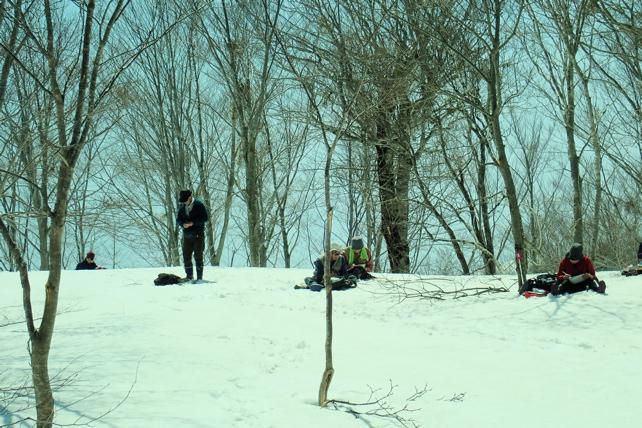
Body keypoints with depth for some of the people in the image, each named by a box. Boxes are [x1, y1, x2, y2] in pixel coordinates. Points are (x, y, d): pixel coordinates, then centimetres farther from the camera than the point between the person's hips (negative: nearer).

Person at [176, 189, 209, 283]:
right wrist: (183, 224, -11)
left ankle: (199, 277, -2)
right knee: (186, 256, 7)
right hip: (187, 235, 5)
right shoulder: (182, 207, 8)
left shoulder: (199, 205, -8)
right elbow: (178, 219, 12)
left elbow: (205, 218, -10)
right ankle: (189, 276, 19)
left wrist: (192, 223, -17)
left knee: (198, 256, -5)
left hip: (198, 235, -5)